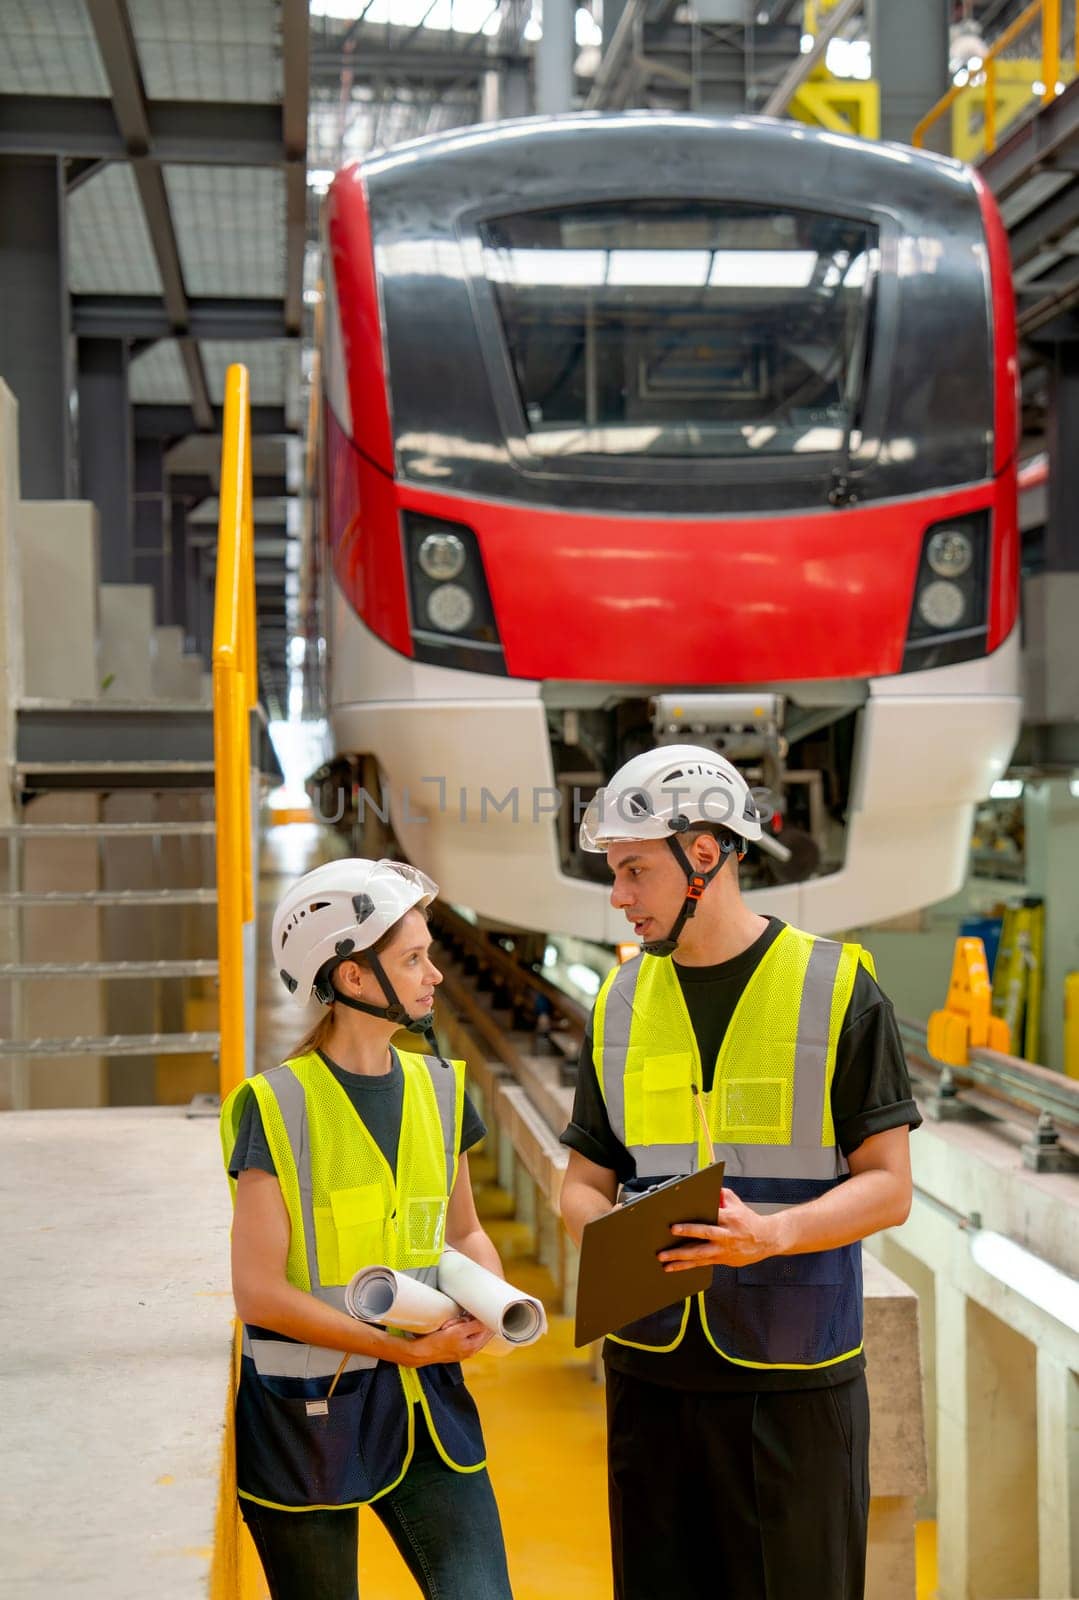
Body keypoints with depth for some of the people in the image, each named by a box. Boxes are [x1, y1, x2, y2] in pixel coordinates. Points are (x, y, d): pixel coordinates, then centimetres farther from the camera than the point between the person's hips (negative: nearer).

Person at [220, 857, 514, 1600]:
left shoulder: (439, 1090, 5)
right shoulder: (278, 1107, -12)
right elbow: (259, 1291, -15)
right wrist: (396, 1345, -20)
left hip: (425, 1407, 4)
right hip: (305, 1412, -4)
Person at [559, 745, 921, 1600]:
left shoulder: (837, 990, -5)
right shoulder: (619, 1002, 9)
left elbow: (888, 1186, -6)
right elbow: (585, 1182, 12)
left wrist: (769, 1233, -23)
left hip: (794, 1376, -4)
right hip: (650, 1369, 4)